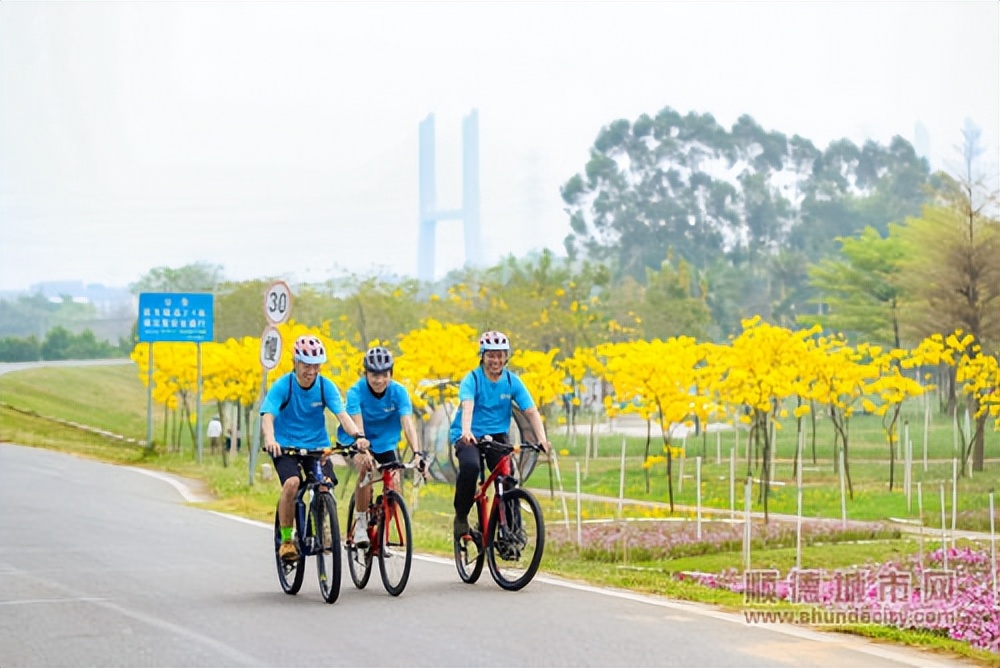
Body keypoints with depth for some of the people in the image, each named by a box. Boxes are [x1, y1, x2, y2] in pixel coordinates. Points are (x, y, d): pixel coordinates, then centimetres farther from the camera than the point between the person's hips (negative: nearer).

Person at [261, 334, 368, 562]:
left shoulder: (326, 386, -6)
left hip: (317, 446, 2)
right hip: (286, 446, -2)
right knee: (292, 482, -30)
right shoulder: (282, 386, -13)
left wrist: (358, 435, -37)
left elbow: (342, 414, -18)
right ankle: (286, 539, -15)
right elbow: (268, 416, -25)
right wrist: (270, 439, -46)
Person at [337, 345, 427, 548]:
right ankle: (360, 523, -19)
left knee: (393, 482, -18)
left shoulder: (398, 391, -19)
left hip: (385, 442, 2)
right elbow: (357, 425, -35)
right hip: (357, 441, -2)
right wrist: (364, 451, -52)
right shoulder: (356, 391, -24)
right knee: (365, 466, -32)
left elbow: (408, 423, -30)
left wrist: (417, 453, -45)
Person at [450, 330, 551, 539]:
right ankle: (461, 517, -12)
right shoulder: (472, 379, -12)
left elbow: (531, 411, -12)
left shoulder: (512, 381, -3)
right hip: (468, 436, -3)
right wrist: (466, 431, -50)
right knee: (470, 466, -31)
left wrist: (542, 438, -28)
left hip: (496, 435, 3)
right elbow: (467, 406, -30)